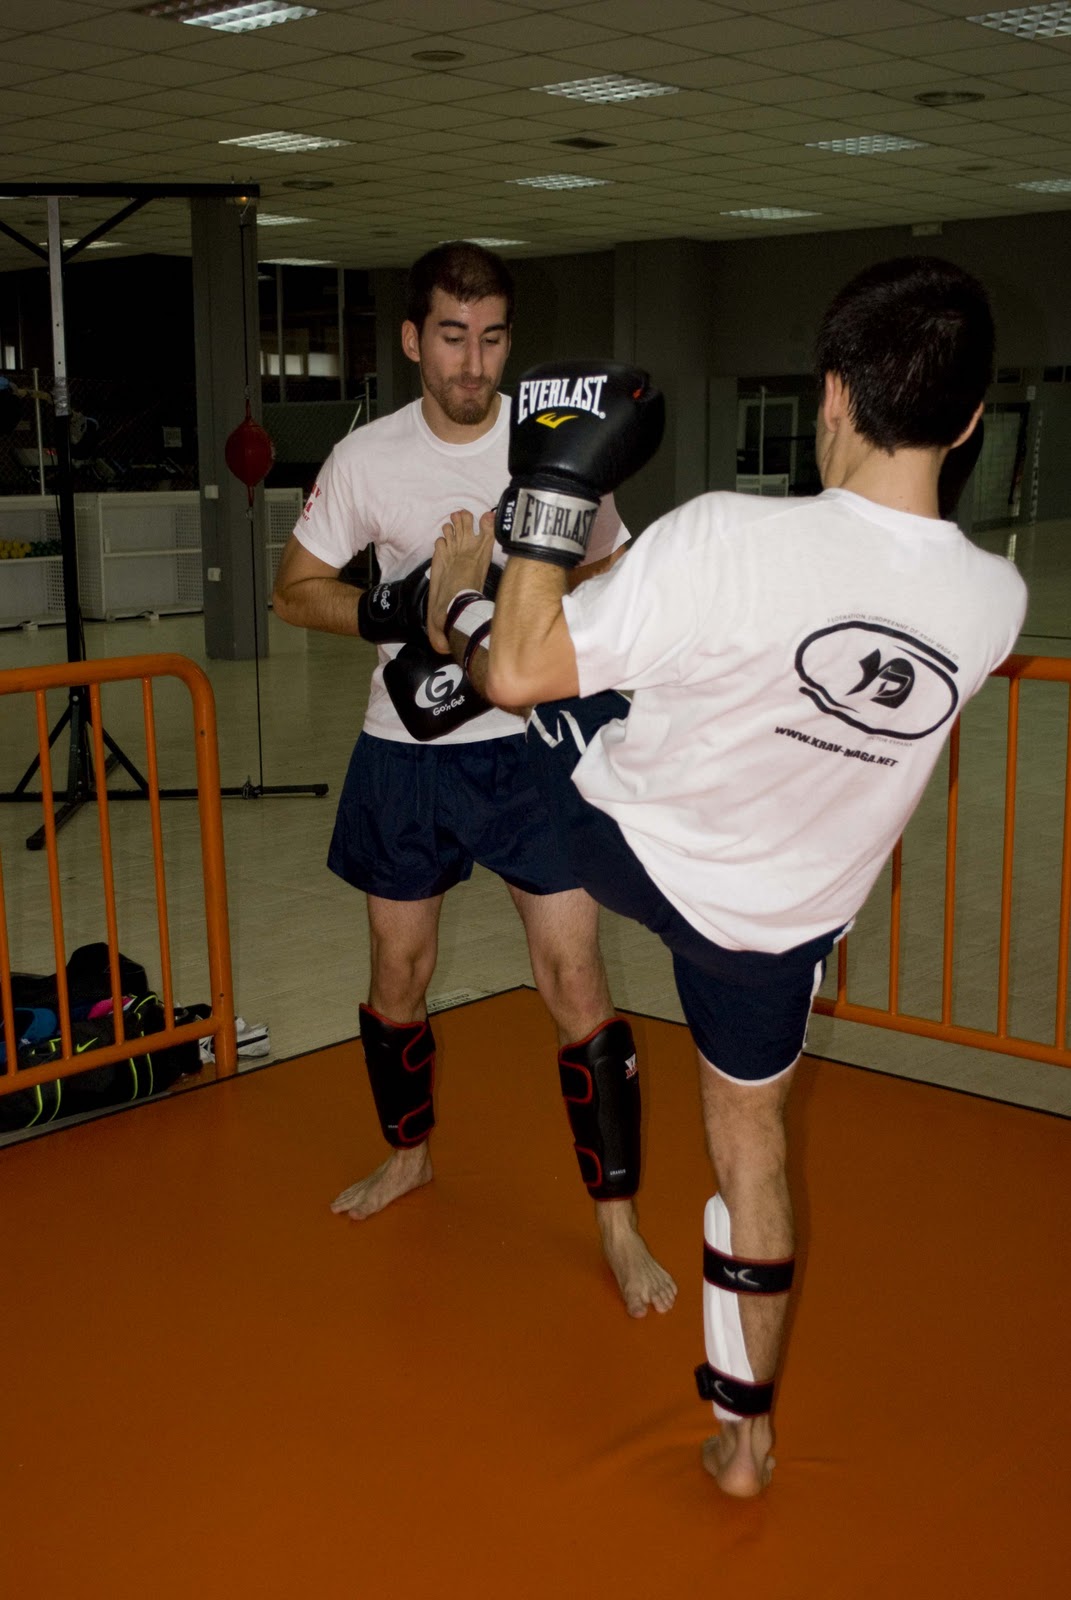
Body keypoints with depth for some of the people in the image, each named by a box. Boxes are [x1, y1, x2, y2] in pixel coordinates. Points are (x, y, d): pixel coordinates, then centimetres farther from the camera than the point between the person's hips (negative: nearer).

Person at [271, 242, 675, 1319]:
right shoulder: (368, 457, -2)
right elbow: (294, 589, 3)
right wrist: (389, 614, -17)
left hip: (531, 745, -2)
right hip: (406, 751, 2)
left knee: (573, 977, -6)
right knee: (397, 973, 14)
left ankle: (619, 1227, 6)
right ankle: (408, 1153, 41)